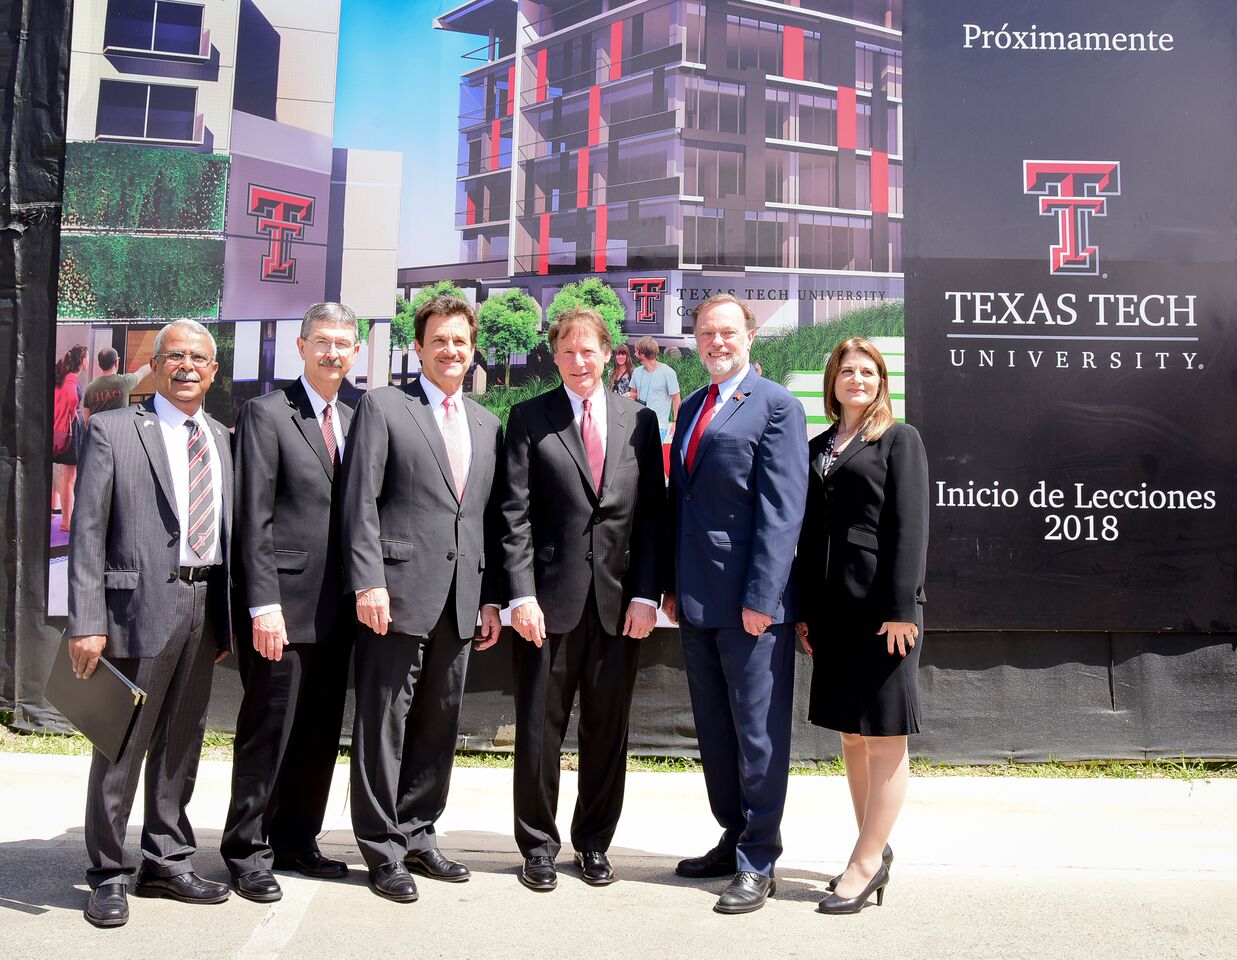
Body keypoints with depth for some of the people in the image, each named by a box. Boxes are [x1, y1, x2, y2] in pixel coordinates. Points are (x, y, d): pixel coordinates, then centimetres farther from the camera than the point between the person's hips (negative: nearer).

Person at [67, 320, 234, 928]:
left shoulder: (221, 439, 14)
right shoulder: (112, 431, -2)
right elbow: (87, 531, -7)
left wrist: (227, 618, 10)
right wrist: (86, 622, -14)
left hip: (205, 606, 5)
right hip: (141, 603, -5)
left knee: (183, 742, 14)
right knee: (123, 743, 3)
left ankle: (166, 864, 27)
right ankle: (108, 875, 17)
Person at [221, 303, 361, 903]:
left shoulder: (352, 421, 14)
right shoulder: (267, 413, -5)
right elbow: (253, 518, -12)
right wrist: (263, 604, -18)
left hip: (334, 607, 7)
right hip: (282, 604, -6)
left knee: (320, 734, 13)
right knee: (267, 733, 3)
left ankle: (295, 841, 28)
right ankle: (247, 853, 17)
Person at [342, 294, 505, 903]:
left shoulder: (487, 425, 16)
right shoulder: (382, 407, 0)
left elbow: (491, 517, 15)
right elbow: (360, 504, -7)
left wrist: (491, 596, 11)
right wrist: (368, 582, -15)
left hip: (460, 601, 6)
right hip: (398, 592, -5)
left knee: (439, 724, 13)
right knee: (384, 723, 2)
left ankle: (416, 835, 27)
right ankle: (382, 848, 14)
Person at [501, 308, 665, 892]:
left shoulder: (639, 420, 9)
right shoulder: (530, 418, 3)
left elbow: (652, 513, 6)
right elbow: (516, 513, -2)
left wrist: (646, 594, -2)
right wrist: (521, 593, -10)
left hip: (620, 600, 2)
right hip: (550, 598, -2)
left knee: (608, 729, 10)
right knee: (539, 728, 6)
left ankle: (593, 842, 26)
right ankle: (538, 845, 22)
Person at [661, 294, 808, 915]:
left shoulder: (776, 407, -7)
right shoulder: (692, 408, 17)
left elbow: (782, 510, -13)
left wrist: (761, 597, -18)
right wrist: (671, 584, 14)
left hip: (749, 601, -7)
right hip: (696, 600, 8)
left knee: (758, 732, 2)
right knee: (714, 730, 15)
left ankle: (758, 863, 13)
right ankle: (733, 839, 29)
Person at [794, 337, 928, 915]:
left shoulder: (900, 439, 1)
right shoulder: (819, 448, 16)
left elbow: (909, 527, -7)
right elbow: (808, 531, 15)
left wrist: (901, 607, -15)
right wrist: (803, 609, 10)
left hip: (881, 604, -6)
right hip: (830, 605, 6)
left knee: (884, 736, -1)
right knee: (850, 733, 12)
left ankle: (868, 862, 5)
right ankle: (874, 850, 25)